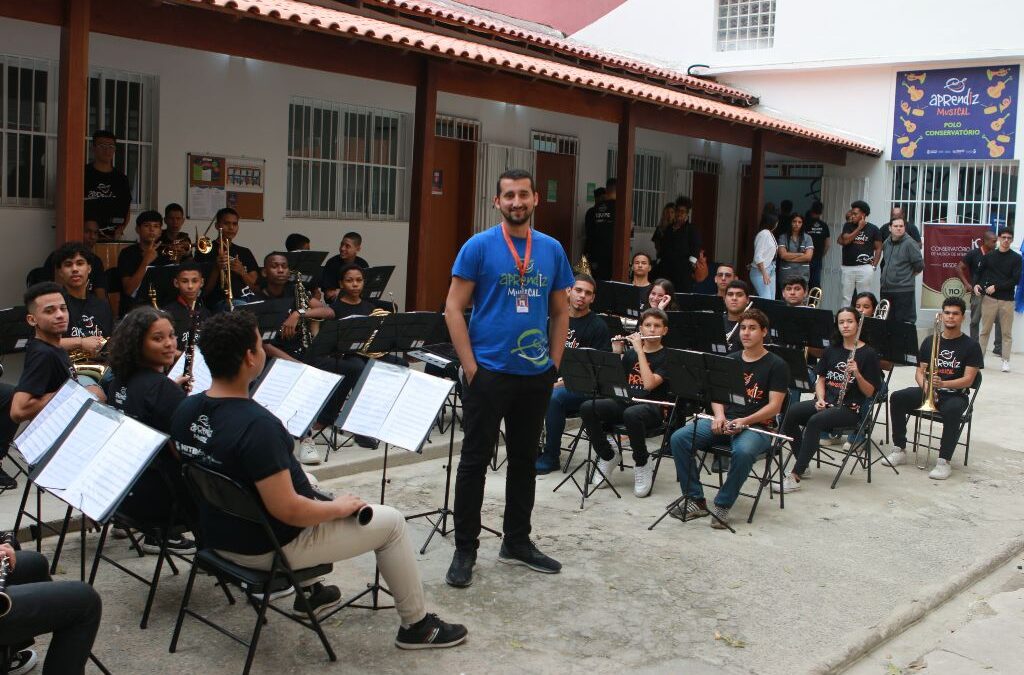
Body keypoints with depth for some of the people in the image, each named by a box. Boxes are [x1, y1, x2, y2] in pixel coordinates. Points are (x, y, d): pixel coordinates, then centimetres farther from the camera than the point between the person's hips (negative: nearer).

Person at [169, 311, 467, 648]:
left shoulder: (185, 411, -7)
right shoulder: (257, 425, -33)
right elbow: (286, 510, -32)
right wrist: (340, 507, -14)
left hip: (218, 535, 9)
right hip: (269, 548, -8)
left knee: (305, 479, 35)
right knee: (392, 522, 5)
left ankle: (309, 592, 42)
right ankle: (416, 625, 21)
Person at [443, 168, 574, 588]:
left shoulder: (552, 250, 7)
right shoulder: (479, 247, -5)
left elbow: (561, 312, 13)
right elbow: (454, 308, -7)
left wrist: (554, 364, 5)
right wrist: (470, 367, -12)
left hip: (536, 376, 4)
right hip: (488, 373, -4)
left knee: (525, 459, 14)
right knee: (475, 460, 2)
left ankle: (517, 542, 28)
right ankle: (465, 549, 12)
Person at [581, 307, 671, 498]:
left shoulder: (666, 357, 1)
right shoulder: (631, 353, 16)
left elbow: (650, 384, -17)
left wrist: (640, 350, -14)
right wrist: (616, 353, 1)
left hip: (652, 408, -5)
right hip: (625, 402, 5)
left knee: (631, 414, -41)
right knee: (587, 408, -23)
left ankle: (642, 464, -15)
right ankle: (607, 456, -3)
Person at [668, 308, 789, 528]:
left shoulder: (776, 365, 1)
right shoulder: (730, 360, 16)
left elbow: (774, 406, -7)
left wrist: (744, 421, -21)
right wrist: (719, 416, -9)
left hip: (757, 426, -5)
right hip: (724, 421, 5)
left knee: (743, 451, -40)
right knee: (679, 438, -19)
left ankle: (723, 505, -19)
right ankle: (695, 500, -13)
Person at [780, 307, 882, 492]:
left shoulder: (868, 354, -2)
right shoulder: (832, 350, 13)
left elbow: (869, 392, -3)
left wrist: (857, 374, -21)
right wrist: (820, 399, -4)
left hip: (850, 409, -5)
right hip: (826, 402, 5)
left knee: (815, 421, -34)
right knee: (791, 411, -24)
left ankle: (795, 476, -32)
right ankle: (802, 463, -10)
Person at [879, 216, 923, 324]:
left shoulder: (909, 243, -11)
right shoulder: (886, 243, 10)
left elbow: (919, 265, -9)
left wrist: (908, 275, 4)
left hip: (904, 291, -7)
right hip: (886, 290, 7)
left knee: (903, 320, -4)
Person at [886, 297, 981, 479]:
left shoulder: (971, 346, -1)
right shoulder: (929, 341, 10)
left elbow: (968, 380, -9)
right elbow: (920, 371, 7)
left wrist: (942, 384, -27)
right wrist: (926, 387, -15)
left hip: (955, 394, -4)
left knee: (952, 411, -39)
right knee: (897, 398, -22)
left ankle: (944, 461, -30)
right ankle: (900, 450, -14)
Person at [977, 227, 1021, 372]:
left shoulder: (1016, 258, 2)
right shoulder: (989, 256, 8)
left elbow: (1016, 279, -5)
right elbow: (980, 272, 16)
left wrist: (996, 287, -12)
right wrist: (976, 285, -4)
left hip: (1007, 300, -1)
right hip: (989, 299, 1)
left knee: (1007, 332, 1)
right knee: (985, 330, 5)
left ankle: (1006, 361, 4)